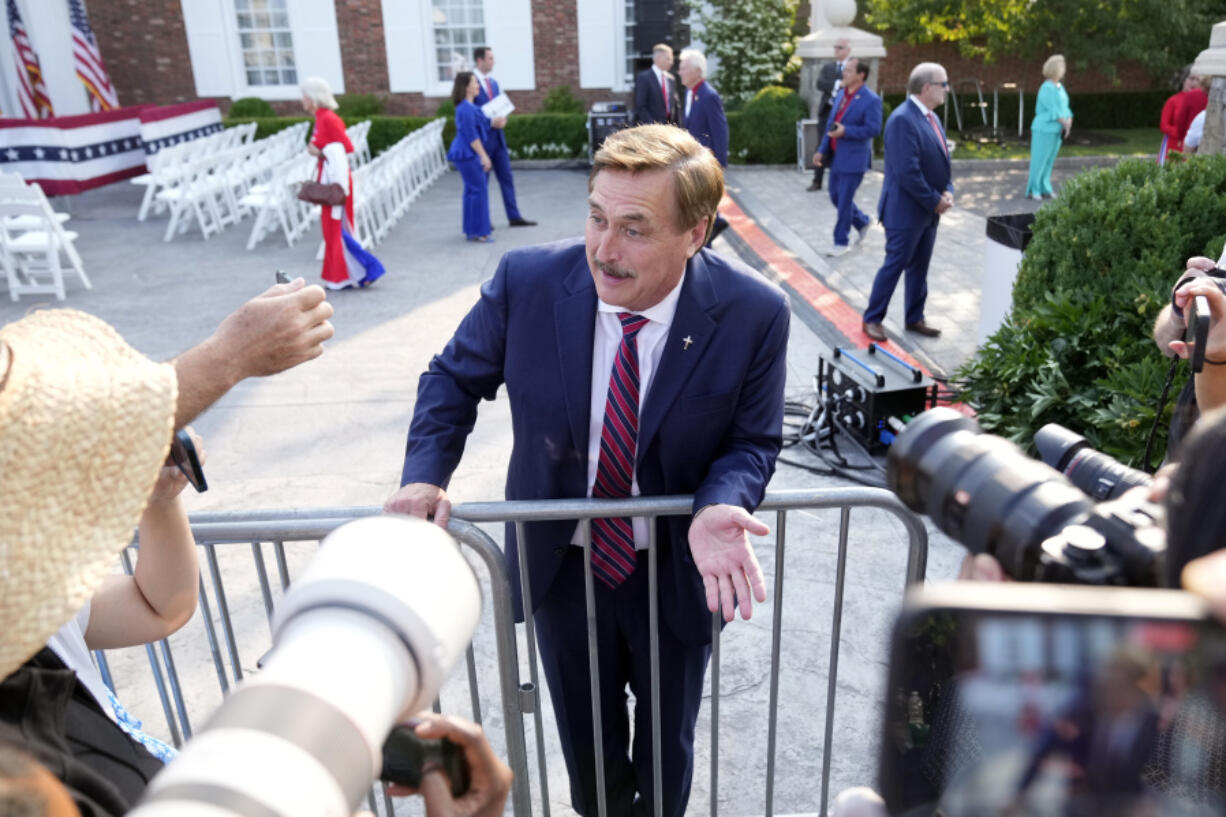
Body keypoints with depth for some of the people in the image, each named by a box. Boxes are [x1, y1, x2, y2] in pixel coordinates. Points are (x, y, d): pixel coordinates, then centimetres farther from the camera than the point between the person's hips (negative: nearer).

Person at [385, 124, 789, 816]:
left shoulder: (753, 313, -22)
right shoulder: (526, 280, -20)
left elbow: (752, 441, -11)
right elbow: (455, 378, -5)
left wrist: (718, 509, -33)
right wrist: (425, 475, -21)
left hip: (679, 569, 0)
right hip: (562, 562, 1)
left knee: (668, 747, 27)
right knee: (588, 744, 26)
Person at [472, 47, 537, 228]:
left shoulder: (494, 83, 14)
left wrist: (502, 119, -3)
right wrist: (490, 122, -19)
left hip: (497, 137, 7)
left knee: (507, 177, 7)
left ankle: (514, 217, 12)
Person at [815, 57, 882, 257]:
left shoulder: (871, 100, -13)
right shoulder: (840, 95, 9)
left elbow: (873, 129, -18)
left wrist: (845, 131, -25)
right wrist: (822, 150, 9)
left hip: (854, 159, -8)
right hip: (836, 156, 8)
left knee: (844, 200, -3)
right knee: (835, 196, 16)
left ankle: (841, 242, 10)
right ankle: (862, 222, 37)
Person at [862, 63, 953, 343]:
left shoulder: (931, 118, 11)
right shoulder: (902, 120, -19)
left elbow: (942, 159, 18)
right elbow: (907, 172, -25)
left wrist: (948, 191, 1)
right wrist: (934, 201, -17)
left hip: (929, 209, 9)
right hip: (906, 211, -9)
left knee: (919, 267, 15)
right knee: (894, 265, 0)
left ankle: (915, 318, 27)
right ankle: (872, 319, 14)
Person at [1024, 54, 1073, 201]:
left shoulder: (1060, 88, 13)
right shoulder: (1046, 88, -15)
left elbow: (1065, 109, 12)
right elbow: (1053, 110, -19)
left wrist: (1069, 122, -6)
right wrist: (1065, 124, -13)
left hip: (1055, 131, 8)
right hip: (1044, 129, -8)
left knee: (1049, 160, 10)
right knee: (1039, 160, -3)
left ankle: (1044, 189, 16)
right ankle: (1032, 190, 4)